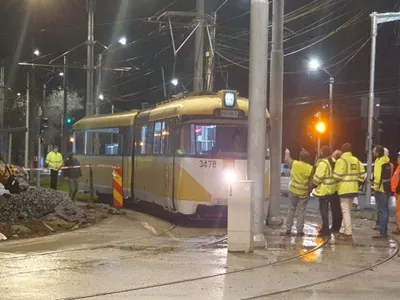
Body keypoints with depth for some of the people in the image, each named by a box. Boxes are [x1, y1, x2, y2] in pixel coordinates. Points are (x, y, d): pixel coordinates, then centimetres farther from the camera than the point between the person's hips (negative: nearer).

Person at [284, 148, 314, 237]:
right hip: (304, 193, -1)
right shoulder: (310, 168, -10)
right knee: (301, 212, 5)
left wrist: (287, 153, 32)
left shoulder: (294, 164, -8)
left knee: (291, 210, 13)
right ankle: (299, 231, 4)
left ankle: (288, 229, 14)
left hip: (293, 191, 2)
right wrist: (309, 190, 7)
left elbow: (287, 159, 12)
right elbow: (312, 181, -7)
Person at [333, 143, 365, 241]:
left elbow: (337, 175, -17)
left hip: (344, 189, -7)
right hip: (353, 189, 7)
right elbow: (362, 172, 8)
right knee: (347, 210, 16)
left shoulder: (341, 160, -12)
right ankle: (342, 231, 21)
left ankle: (348, 234, -6)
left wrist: (336, 180, 4)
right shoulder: (356, 160, 10)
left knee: (345, 211, -4)